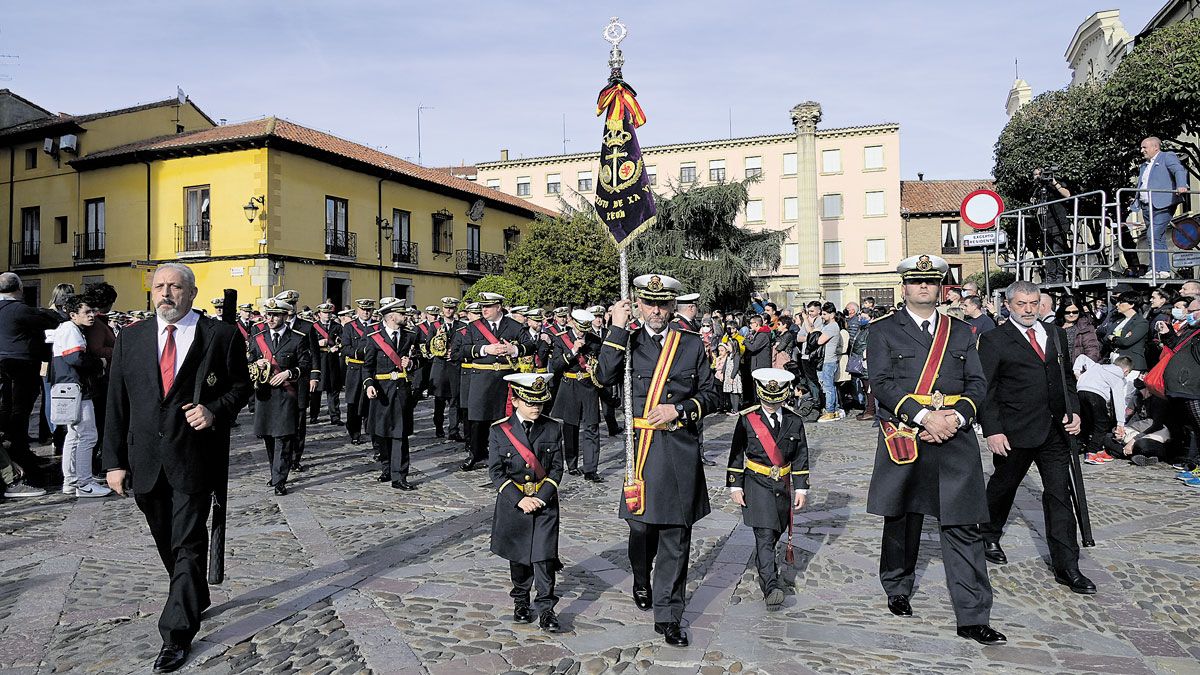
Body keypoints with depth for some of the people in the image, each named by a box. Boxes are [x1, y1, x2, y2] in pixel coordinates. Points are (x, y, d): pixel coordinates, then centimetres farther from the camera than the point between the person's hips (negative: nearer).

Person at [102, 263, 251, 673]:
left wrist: (215, 410, -16)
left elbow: (241, 386, 4)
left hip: (195, 460, -4)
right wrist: (115, 460, 2)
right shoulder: (130, 339, 7)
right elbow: (117, 404, 6)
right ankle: (196, 599, 39)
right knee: (167, 544, 18)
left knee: (188, 546, -2)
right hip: (146, 462, 4)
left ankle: (177, 635, 7)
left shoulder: (222, 336, -2)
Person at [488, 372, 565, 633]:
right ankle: (521, 602, 31)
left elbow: (557, 468, 0)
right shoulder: (499, 430, -6)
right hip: (513, 502, 0)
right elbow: (495, 471, -6)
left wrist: (541, 497, -12)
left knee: (544, 556, -5)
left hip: (545, 501, 0)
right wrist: (519, 499, -14)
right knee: (518, 556, 13)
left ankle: (545, 608, 6)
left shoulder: (553, 428, -1)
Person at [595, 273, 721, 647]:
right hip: (639, 447, 0)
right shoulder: (628, 342, 5)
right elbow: (606, 377, -13)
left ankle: (668, 616, 12)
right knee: (641, 525, 12)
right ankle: (641, 581, 42)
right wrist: (617, 328, -15)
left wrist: (678, 409, -8)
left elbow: (710, 395, 8)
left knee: (675, 533, 2)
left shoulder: (692, 344, 7)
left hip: (680, 451, 0)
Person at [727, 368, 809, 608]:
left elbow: (801, 457, 7)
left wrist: (801, 488, 3)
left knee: (774, 534, 14)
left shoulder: (794, 422, 1)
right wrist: (735, 487, -4)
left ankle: (763, 570, 39)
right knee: (765, 535, -12)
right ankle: (771, 586, -15)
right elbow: (736, 454, -1)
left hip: (783, 485, 4)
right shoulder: (747, 419, -6)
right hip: (756, 483, -3)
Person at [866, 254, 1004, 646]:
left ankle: (973, 618, 6)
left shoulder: (960, 332, 13)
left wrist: (955, 416, -12)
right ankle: (897, 589, 35)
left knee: (963, 527, -1)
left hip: (955, 441, 2)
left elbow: (977, 383, 7)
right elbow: (882, 383, -9)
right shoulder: (883, 330, 2)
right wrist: (925, 417, -18)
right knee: (902, 520, 14)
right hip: (903, 440, -2)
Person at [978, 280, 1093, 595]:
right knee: (1003, 486, 14)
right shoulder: (994, 340, -7)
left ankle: (1067, 567, 8)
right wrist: (992, 431, -14)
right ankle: (989, 536, 38)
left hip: (1054, 429, 4)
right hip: (1014, 431, -4)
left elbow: (1067, 377, 18)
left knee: (1060, 495, 3)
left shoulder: (1056, 334, 10)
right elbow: (984, 390, -9)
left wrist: (1073, 410, 3)